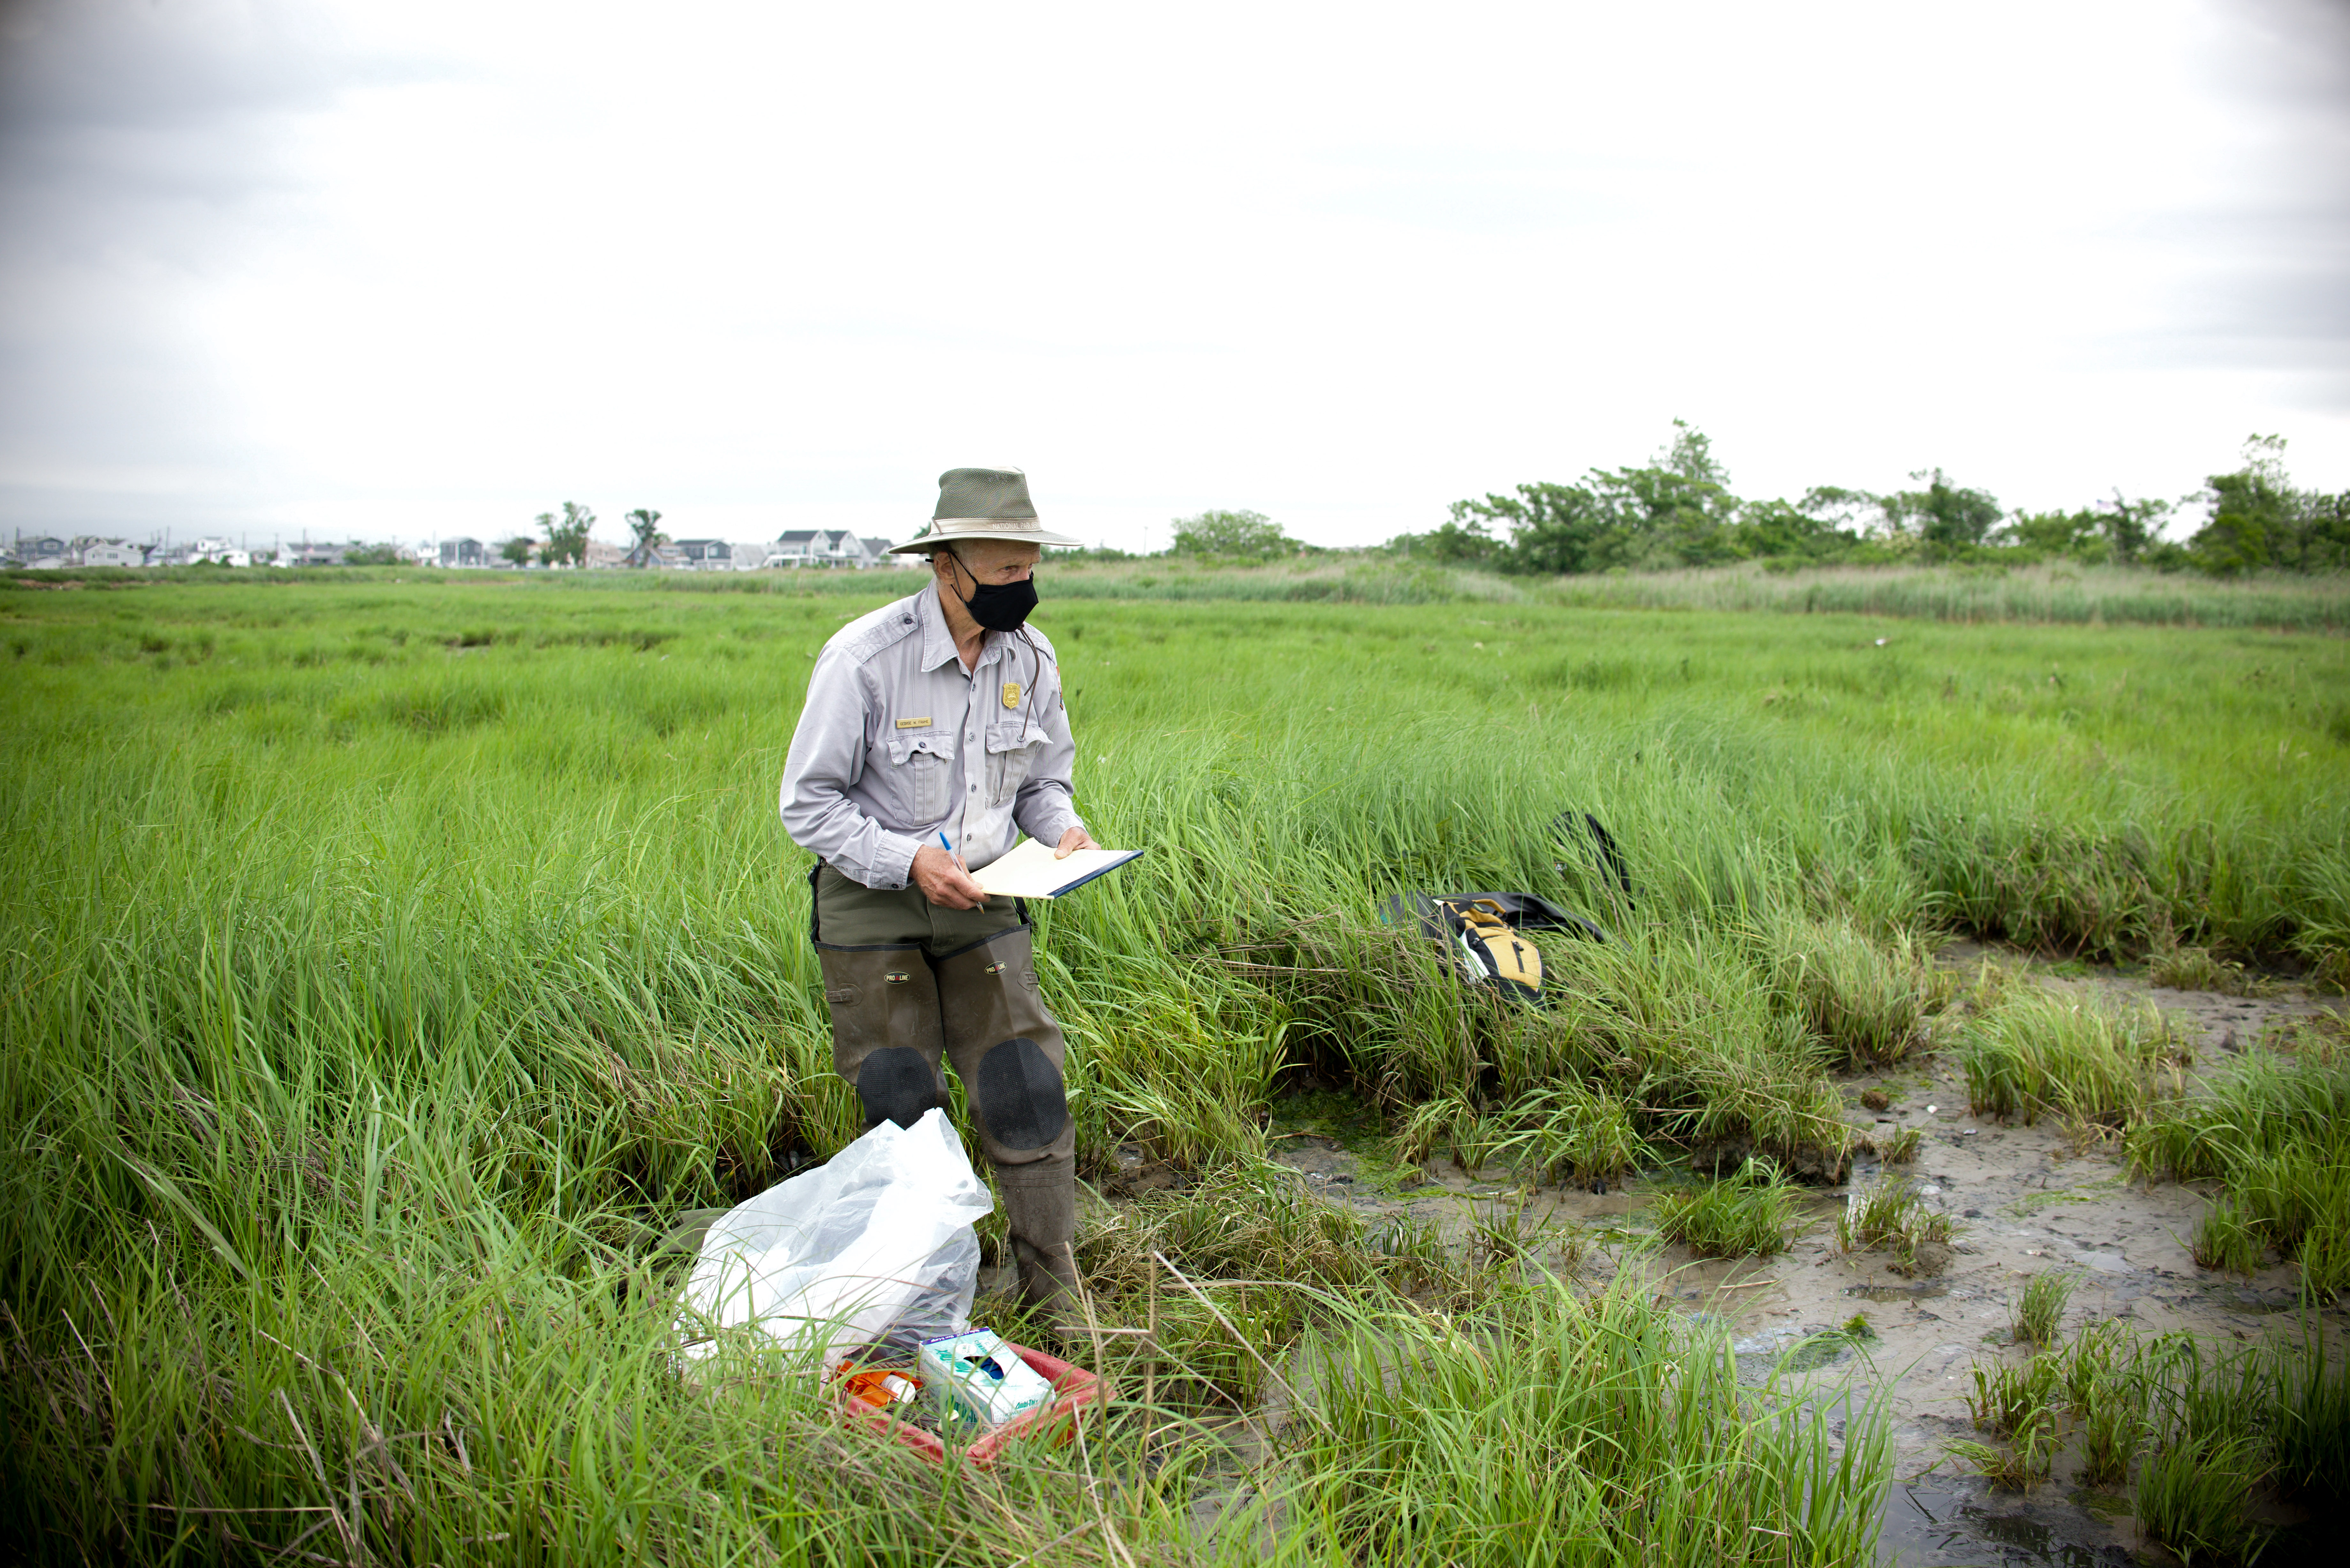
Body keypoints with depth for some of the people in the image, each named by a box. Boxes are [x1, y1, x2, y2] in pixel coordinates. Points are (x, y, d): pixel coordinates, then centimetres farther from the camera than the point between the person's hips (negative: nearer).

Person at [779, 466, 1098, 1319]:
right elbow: (809, 803, -13)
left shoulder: (1032, 657, -3)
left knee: (1024, 1083, -3)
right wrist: (908, 861, -25)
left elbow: (1044, 779, 12)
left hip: (979, 897, 4)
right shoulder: (863, 657, -19)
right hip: (872, 904, -3)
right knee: (900, 1104, 4)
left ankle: (1055, 1289, 10)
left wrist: (1065, 830, -11)